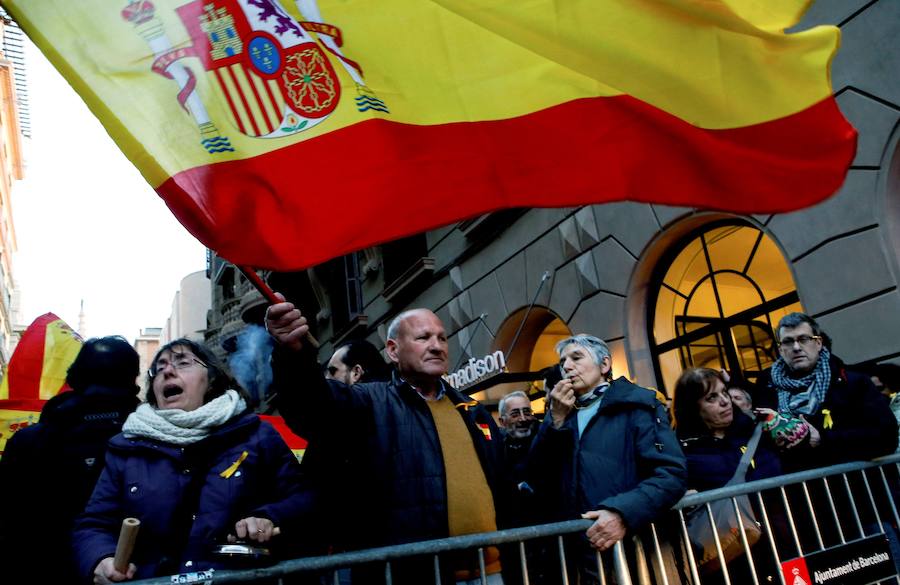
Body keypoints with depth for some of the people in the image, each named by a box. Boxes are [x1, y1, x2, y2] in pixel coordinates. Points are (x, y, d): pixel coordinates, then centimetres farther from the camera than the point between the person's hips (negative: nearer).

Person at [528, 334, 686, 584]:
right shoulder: (563, 412, 12)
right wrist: (556, 418, -8)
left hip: (630, 543, -4)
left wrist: (623, 512, -25)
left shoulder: (636, 404, -2)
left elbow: (671, 473, -12)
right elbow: (538, 472, 3)